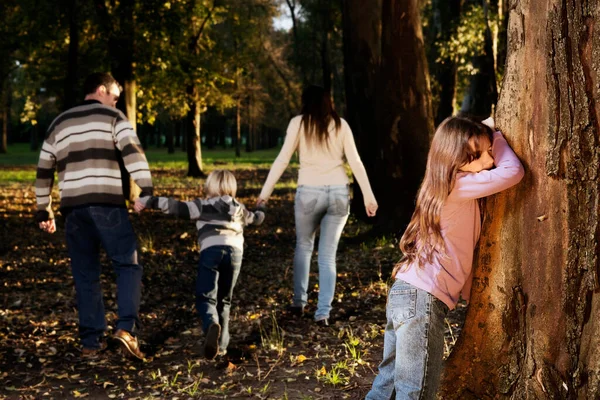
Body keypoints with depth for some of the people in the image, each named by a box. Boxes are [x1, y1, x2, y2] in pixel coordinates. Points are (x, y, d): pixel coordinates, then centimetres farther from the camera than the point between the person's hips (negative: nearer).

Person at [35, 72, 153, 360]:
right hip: (107, 203, -4)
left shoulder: (58, 124, 22)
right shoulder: (112, 117, 6)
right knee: (127, 264, 3)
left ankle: (90, 341, 12)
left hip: (73, 206, 5)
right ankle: (126, 327, -14)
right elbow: (133, 153, -10)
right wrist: (147, 191, -17)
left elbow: (44, 171, 22)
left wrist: (44, 211, 27)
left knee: (85, 275, 11)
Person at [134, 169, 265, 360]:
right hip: (235, 251, 3)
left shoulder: (203, 206, 16)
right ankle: (221, 344, 12)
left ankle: (212, 325, -34)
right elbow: (257, 218, 48)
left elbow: (176, 207, 3)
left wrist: (148, 201, 3)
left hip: (211, 250, -3)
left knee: (206, 298, -3)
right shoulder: (239, 209, 29)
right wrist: (260, 212, 72)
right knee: (224, 300, 17)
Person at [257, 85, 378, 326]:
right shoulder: (340, 124, 9)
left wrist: (265, 193, -1)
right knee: (328, 255, 8)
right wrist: (368, 196, 6)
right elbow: (355, 162, 4)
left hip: (310, 192, -1)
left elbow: (282, 160, -3)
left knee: (303, 245, 22)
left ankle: (299, 302, 23)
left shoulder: (299, 123, 3)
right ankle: (323, 312, 2)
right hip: (339, 192, 2)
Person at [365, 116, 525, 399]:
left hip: (404, 292, 10)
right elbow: (513, 171, -13)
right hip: (422, 300, -10)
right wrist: (493, 129, 2)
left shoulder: (442, 186, 14)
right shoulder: (458, 185, -12)